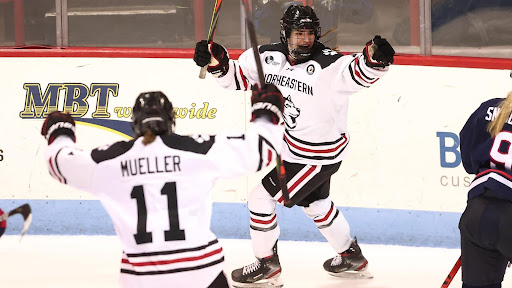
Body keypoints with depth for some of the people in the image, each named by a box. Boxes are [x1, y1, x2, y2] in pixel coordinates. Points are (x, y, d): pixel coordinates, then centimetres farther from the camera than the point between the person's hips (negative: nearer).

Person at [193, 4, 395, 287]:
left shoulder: (327, 65, -28)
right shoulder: (268, 56, -8)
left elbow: (356, 72, -44)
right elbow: (239, 76, 6)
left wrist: (374, 58, -65)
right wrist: (217, 61, -12)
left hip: (317, 155, -8)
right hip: (292, 145, 8)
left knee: (261, 198, -4)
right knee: (314, 203, 28)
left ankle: (267, 265, 16)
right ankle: (351, 258, 47)